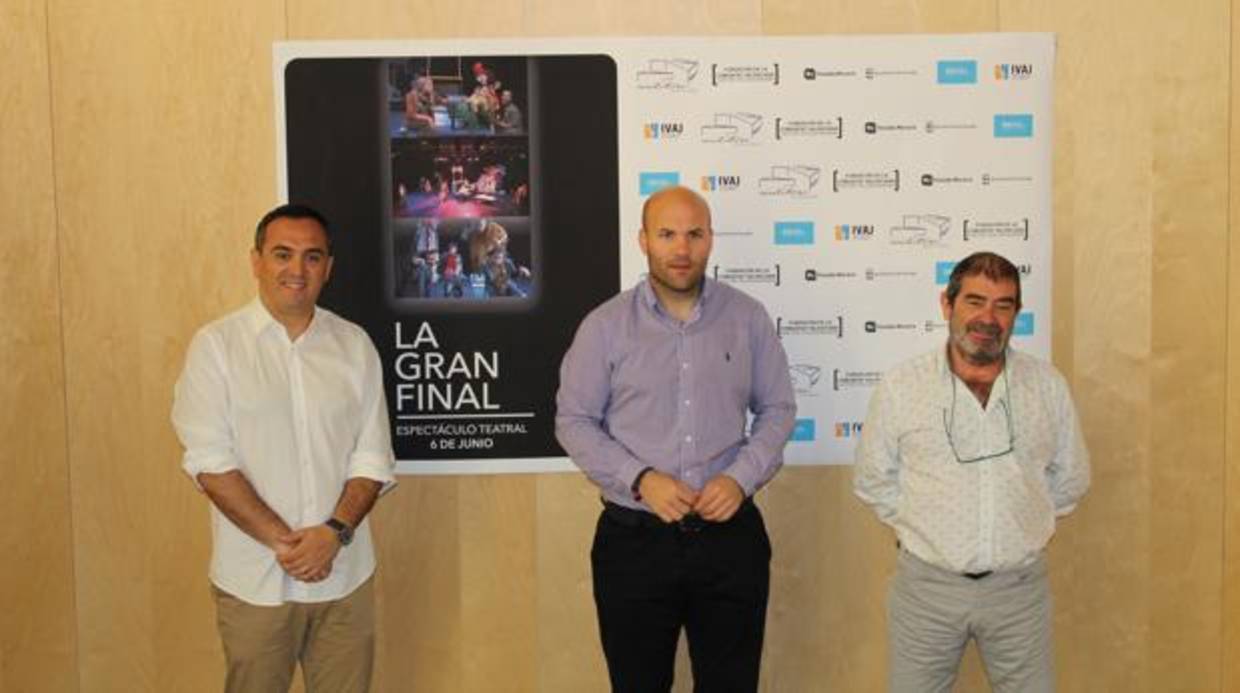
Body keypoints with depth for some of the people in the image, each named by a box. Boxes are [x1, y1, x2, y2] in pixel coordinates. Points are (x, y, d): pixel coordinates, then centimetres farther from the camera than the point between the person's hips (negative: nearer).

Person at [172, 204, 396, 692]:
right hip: (253, 579, -2)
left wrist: (334, 532, -13)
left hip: (344, 575, 2)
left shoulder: (354, 345, 5)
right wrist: (283, 541, -14)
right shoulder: (216, 345, -3)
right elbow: (209, 462, -9)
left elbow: (372, 458, 3)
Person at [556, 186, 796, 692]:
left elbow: (777, 409, 8)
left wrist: (741, 478, -9)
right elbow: (574, 421, -1)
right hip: (634, 540, -1)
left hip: (730, 536, 1)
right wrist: (641, 479, -14)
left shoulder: (748, 318, 2)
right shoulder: (605, 326, -3)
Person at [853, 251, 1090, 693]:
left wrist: (1022, 527, 10)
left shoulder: (1048, 386, 2)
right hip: (926, 584, -1)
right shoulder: (901, 386, -3)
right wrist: (920, 528, 2)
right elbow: (873, 481, 6)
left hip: (1020, 586, 1)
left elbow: (1070, 479, 13)